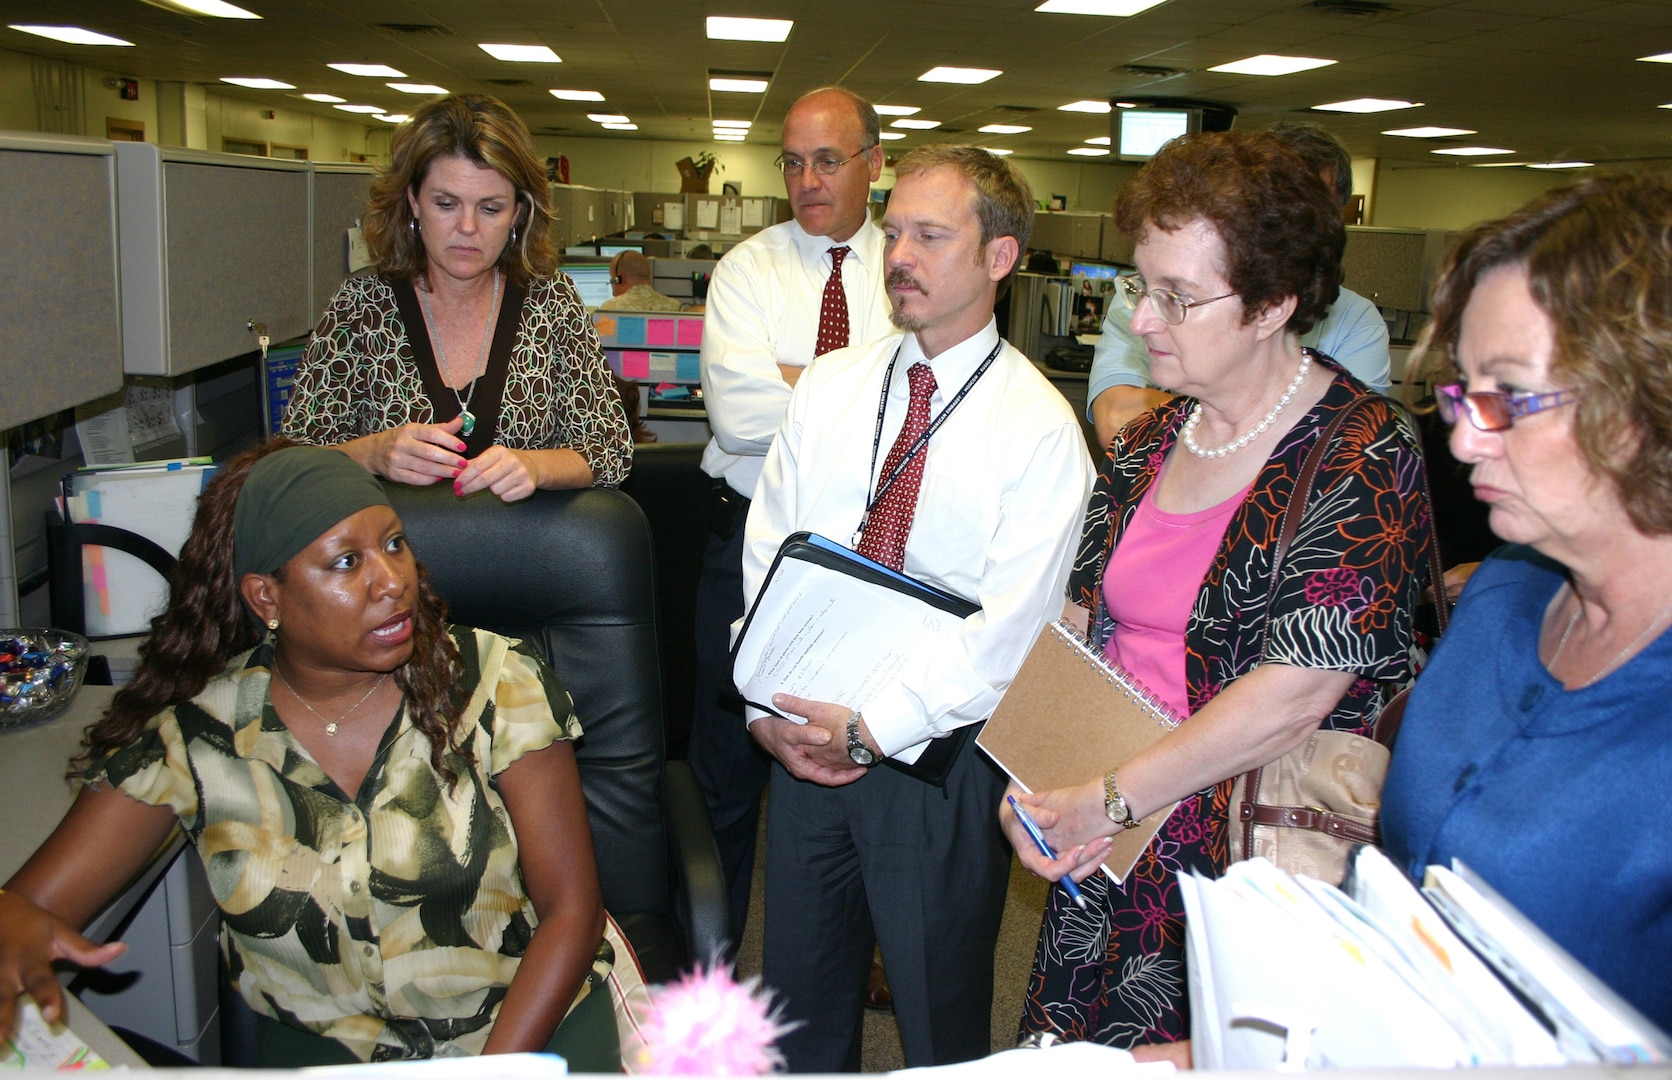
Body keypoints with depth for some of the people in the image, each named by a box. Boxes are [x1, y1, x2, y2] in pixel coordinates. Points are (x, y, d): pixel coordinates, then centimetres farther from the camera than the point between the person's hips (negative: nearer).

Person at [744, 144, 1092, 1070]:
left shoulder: (1040, 428, -10)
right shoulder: (828, 386, 4)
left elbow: (1010, 629, -17)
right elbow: (765, 552, 2)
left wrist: (870, 729, -20)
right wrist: (768, 704, -9)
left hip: (936, 752, -4)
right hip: (803, 734, 4)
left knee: (939, 1023, 14)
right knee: (800, 1001, 20)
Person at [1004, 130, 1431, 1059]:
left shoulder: (1364, 454, -15)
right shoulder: (1146, 443, 6)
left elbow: (1294, 695, -22)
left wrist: (1109, 799, -16)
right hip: (1105, 851, 6)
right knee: (1073, 1047, 15)